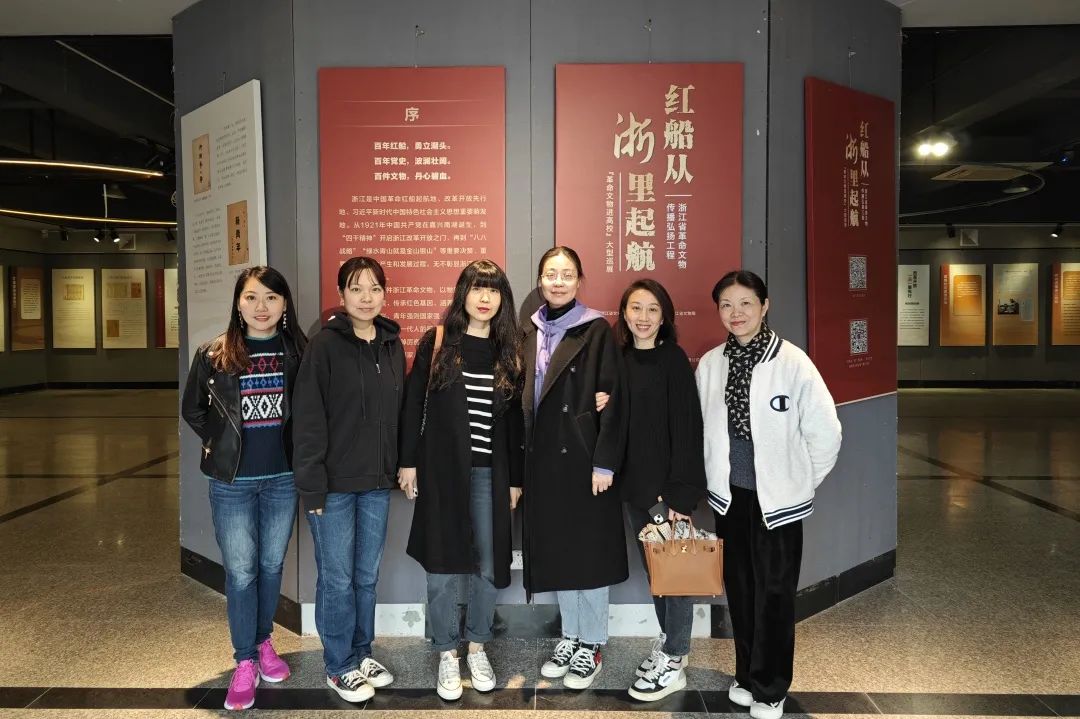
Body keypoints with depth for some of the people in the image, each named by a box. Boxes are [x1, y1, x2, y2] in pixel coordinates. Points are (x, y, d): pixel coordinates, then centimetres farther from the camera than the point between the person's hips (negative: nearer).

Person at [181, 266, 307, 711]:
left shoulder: (297, 351, -3)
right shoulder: (214, 354, -4)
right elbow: (192, 410, 9)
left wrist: (298, 449, -2)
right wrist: (219, 443, 2)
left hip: (283, 477, 1)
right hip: (231, 481, -1)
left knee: (271, 565, 14)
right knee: (240, 572, 4)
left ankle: (263, 642, 34)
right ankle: (244, 662, 17)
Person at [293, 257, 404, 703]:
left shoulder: (392, 344, 7)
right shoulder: (325, 345, -9)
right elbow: (309, 420, -12)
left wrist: (399, 468, 7)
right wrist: (312, 484, -15)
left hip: (377, 481, 5)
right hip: (335, 482, -5)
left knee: (367, 575, 15)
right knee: (337, 577, 6)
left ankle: (361, 654, 32)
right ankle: (341, 667, 22)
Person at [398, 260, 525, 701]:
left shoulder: (509, 352, 6)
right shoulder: (436, 343, -1)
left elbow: (514, 420, 8)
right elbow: (413, 404, 0)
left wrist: (515, 477, 8)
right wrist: (408, 461, -3)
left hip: (490, 473, 2)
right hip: (441, 468, -2)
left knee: (487, 566, 8)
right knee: (443, 568, 5)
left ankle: (477, 647, 28)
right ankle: (447, 654, 21)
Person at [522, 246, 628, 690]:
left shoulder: (596, 330, -6)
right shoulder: (532, 331, 10)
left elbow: (611, 398, -11)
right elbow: (525, 397, 10)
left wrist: (605, 462, -15)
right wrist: (522, 460, 3)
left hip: (582, 455, -5)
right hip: (543, 457, 5)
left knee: (588, 549, 4)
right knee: (555, 548, 13)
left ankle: (592, 645, 20)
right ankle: (570, 636, 29)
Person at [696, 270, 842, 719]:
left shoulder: (792, 362, -15)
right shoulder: (710, 364, -2)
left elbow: (826, 433, -10)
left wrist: (800, 481, -3)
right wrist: (715, 479, 7)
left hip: (778, 497, -4)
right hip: (729, 494, 4)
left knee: (774, 592, 7)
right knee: (739, 587, 15)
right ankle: (746, 674, 34)